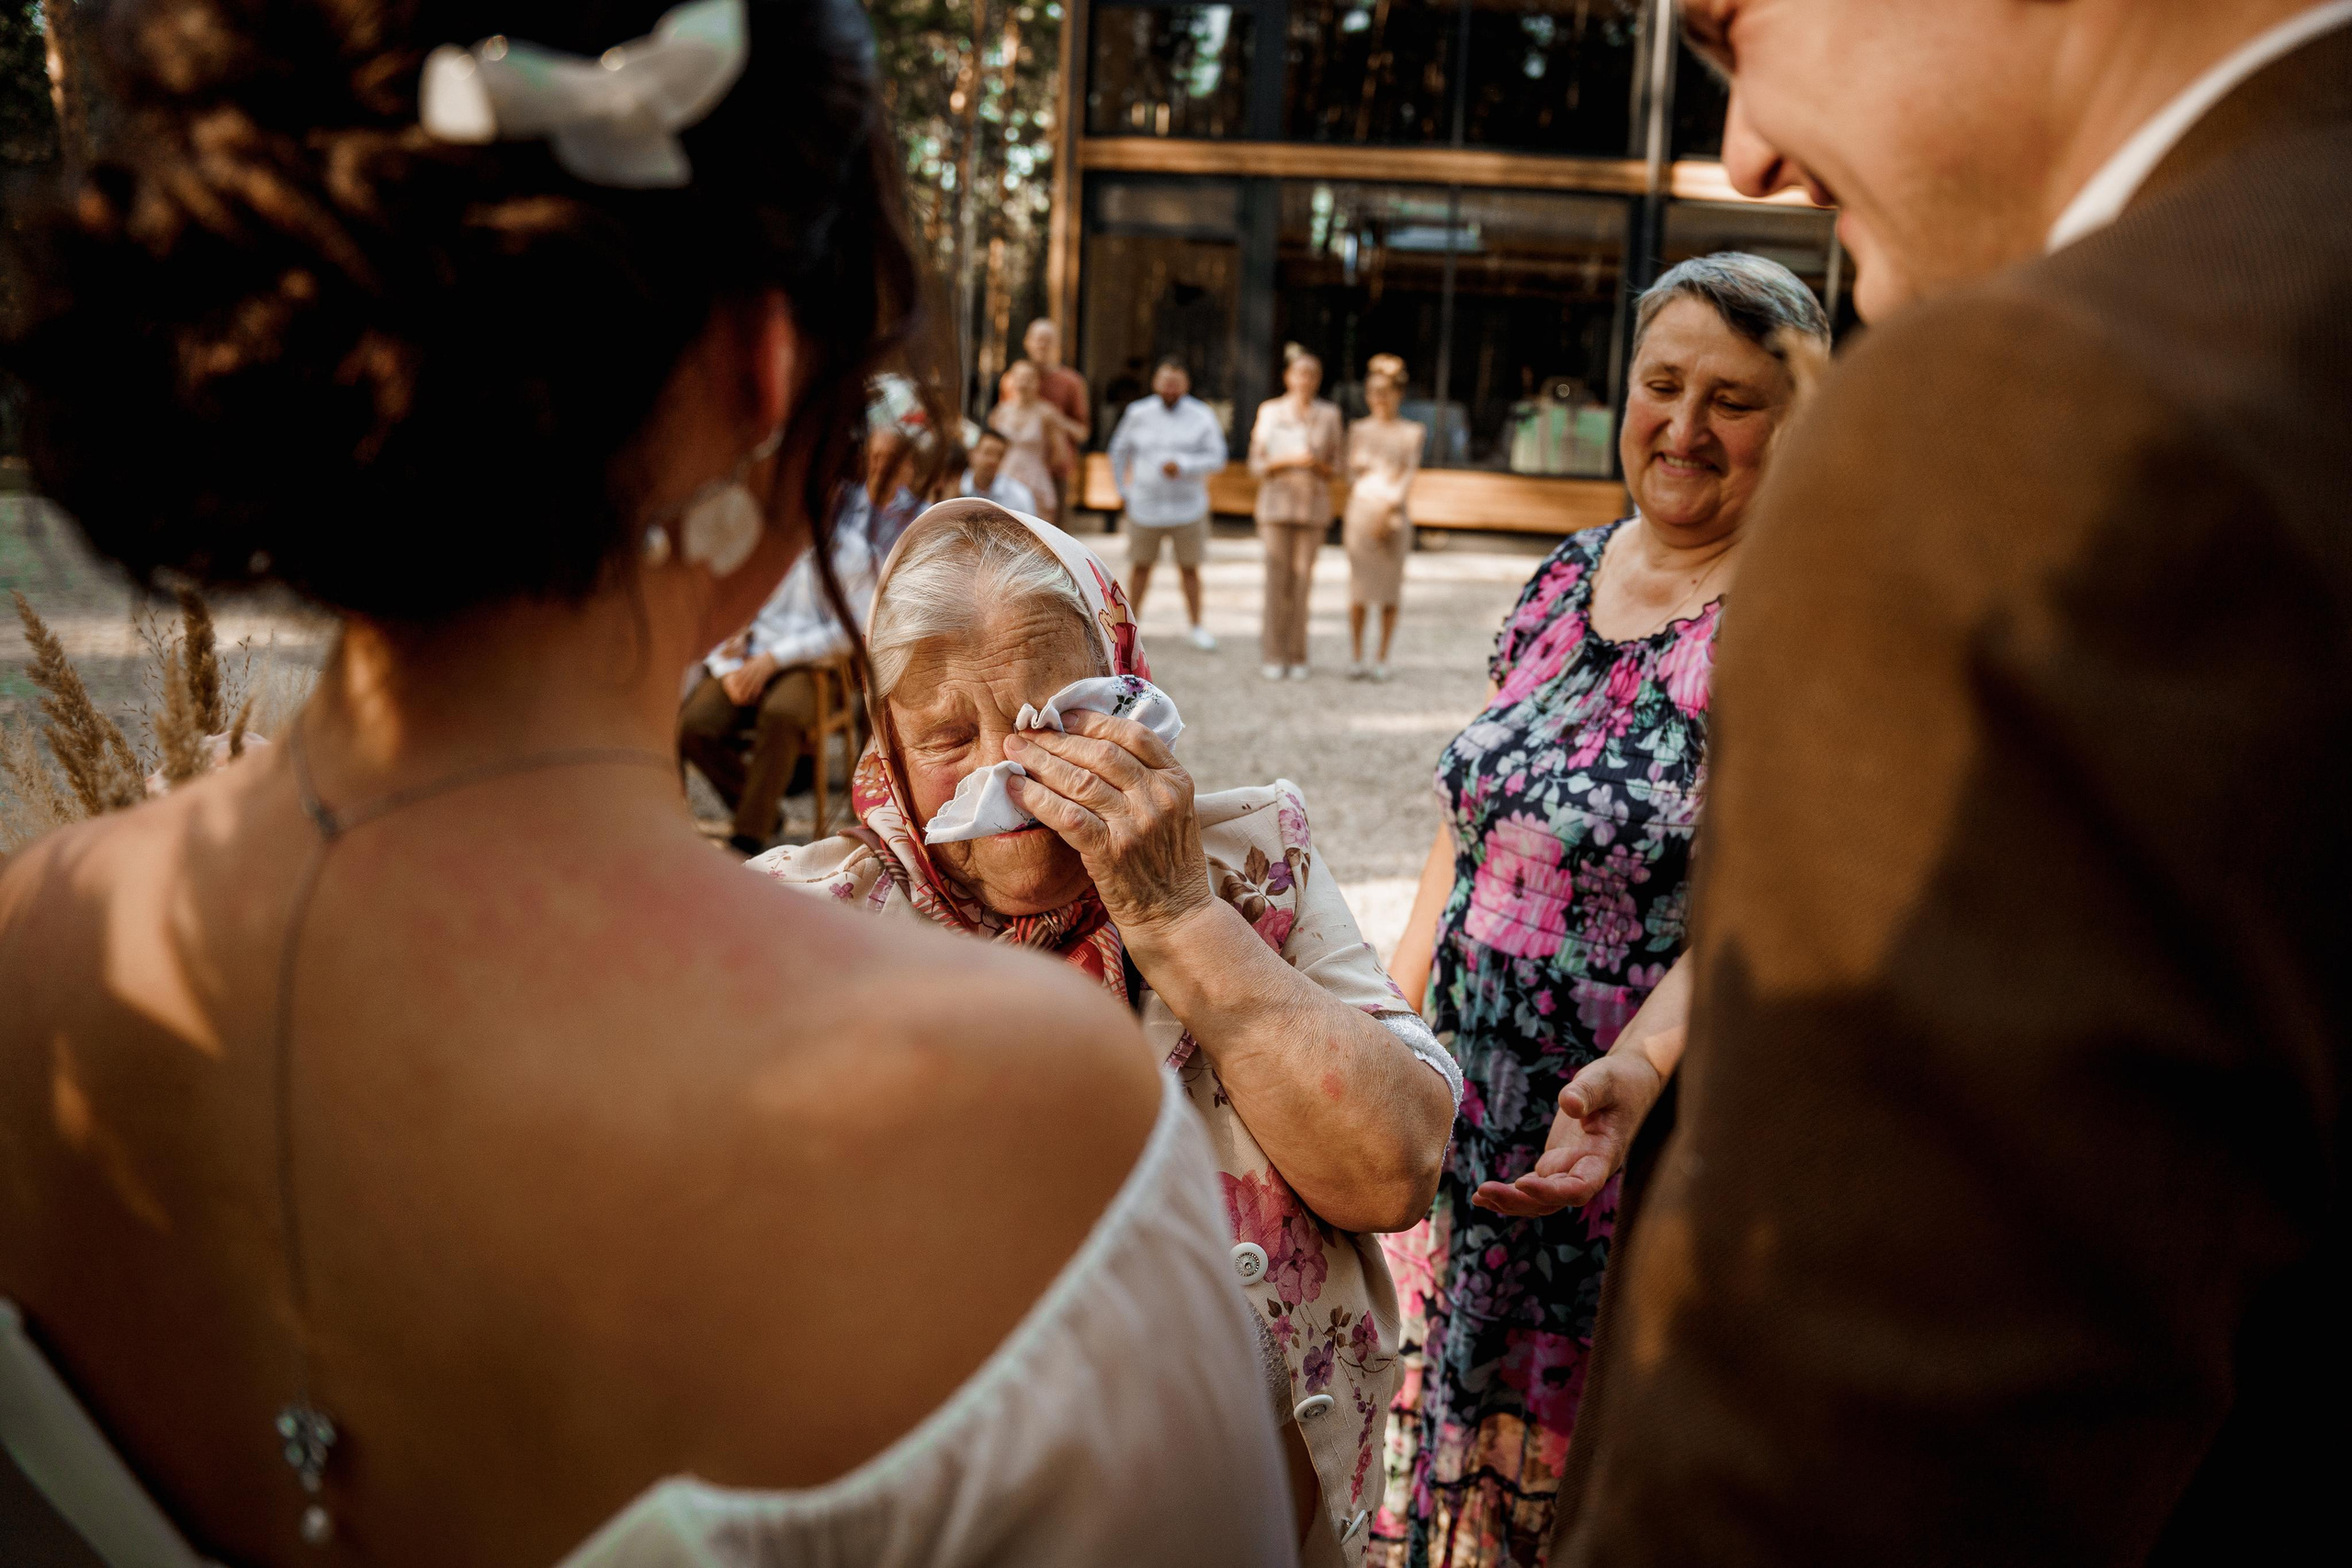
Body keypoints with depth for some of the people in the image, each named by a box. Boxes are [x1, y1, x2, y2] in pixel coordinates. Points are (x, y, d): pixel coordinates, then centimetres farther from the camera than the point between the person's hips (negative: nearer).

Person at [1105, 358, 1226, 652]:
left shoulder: (1202, 417, -2)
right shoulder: (1138, 414, 3)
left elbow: (1216, 459, -6)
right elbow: (1119, 451, 16)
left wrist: (1182, 465, -20)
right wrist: (1122, 490, 15)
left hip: (1187, 507, -1)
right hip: (1145, 506, 1)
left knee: (1189, 568, 4)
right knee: (1141, 565, 6)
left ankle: (1196, 626, 16)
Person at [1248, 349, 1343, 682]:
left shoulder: (1328, 414, 6)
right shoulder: (1270, 411, 3)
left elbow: (1334, 466, 10)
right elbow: (1257, 463, 2)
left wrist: (1319, 464, -12)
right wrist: (1288, 460, -14)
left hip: (1313, 504, 1)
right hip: (1277, 501, -1)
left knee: (1302, 579, -2)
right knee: (1278, 579, -3)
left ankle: (1296, 656, 9)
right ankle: (1275, 655, 7)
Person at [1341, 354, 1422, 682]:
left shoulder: (1411, 433, 5)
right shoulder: (1359, 430, 11)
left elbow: (1409, 476, -2)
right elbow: (1352, 473, 11)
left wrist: (1388, 509, -13)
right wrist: (1349, 515, -1)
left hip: (1393, 516, -1)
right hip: (1361, 513, 1)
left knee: (1390, 589, 1)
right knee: (1359, 588, 0)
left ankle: (1382, 659, 8)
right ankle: (1356, 657, 8)